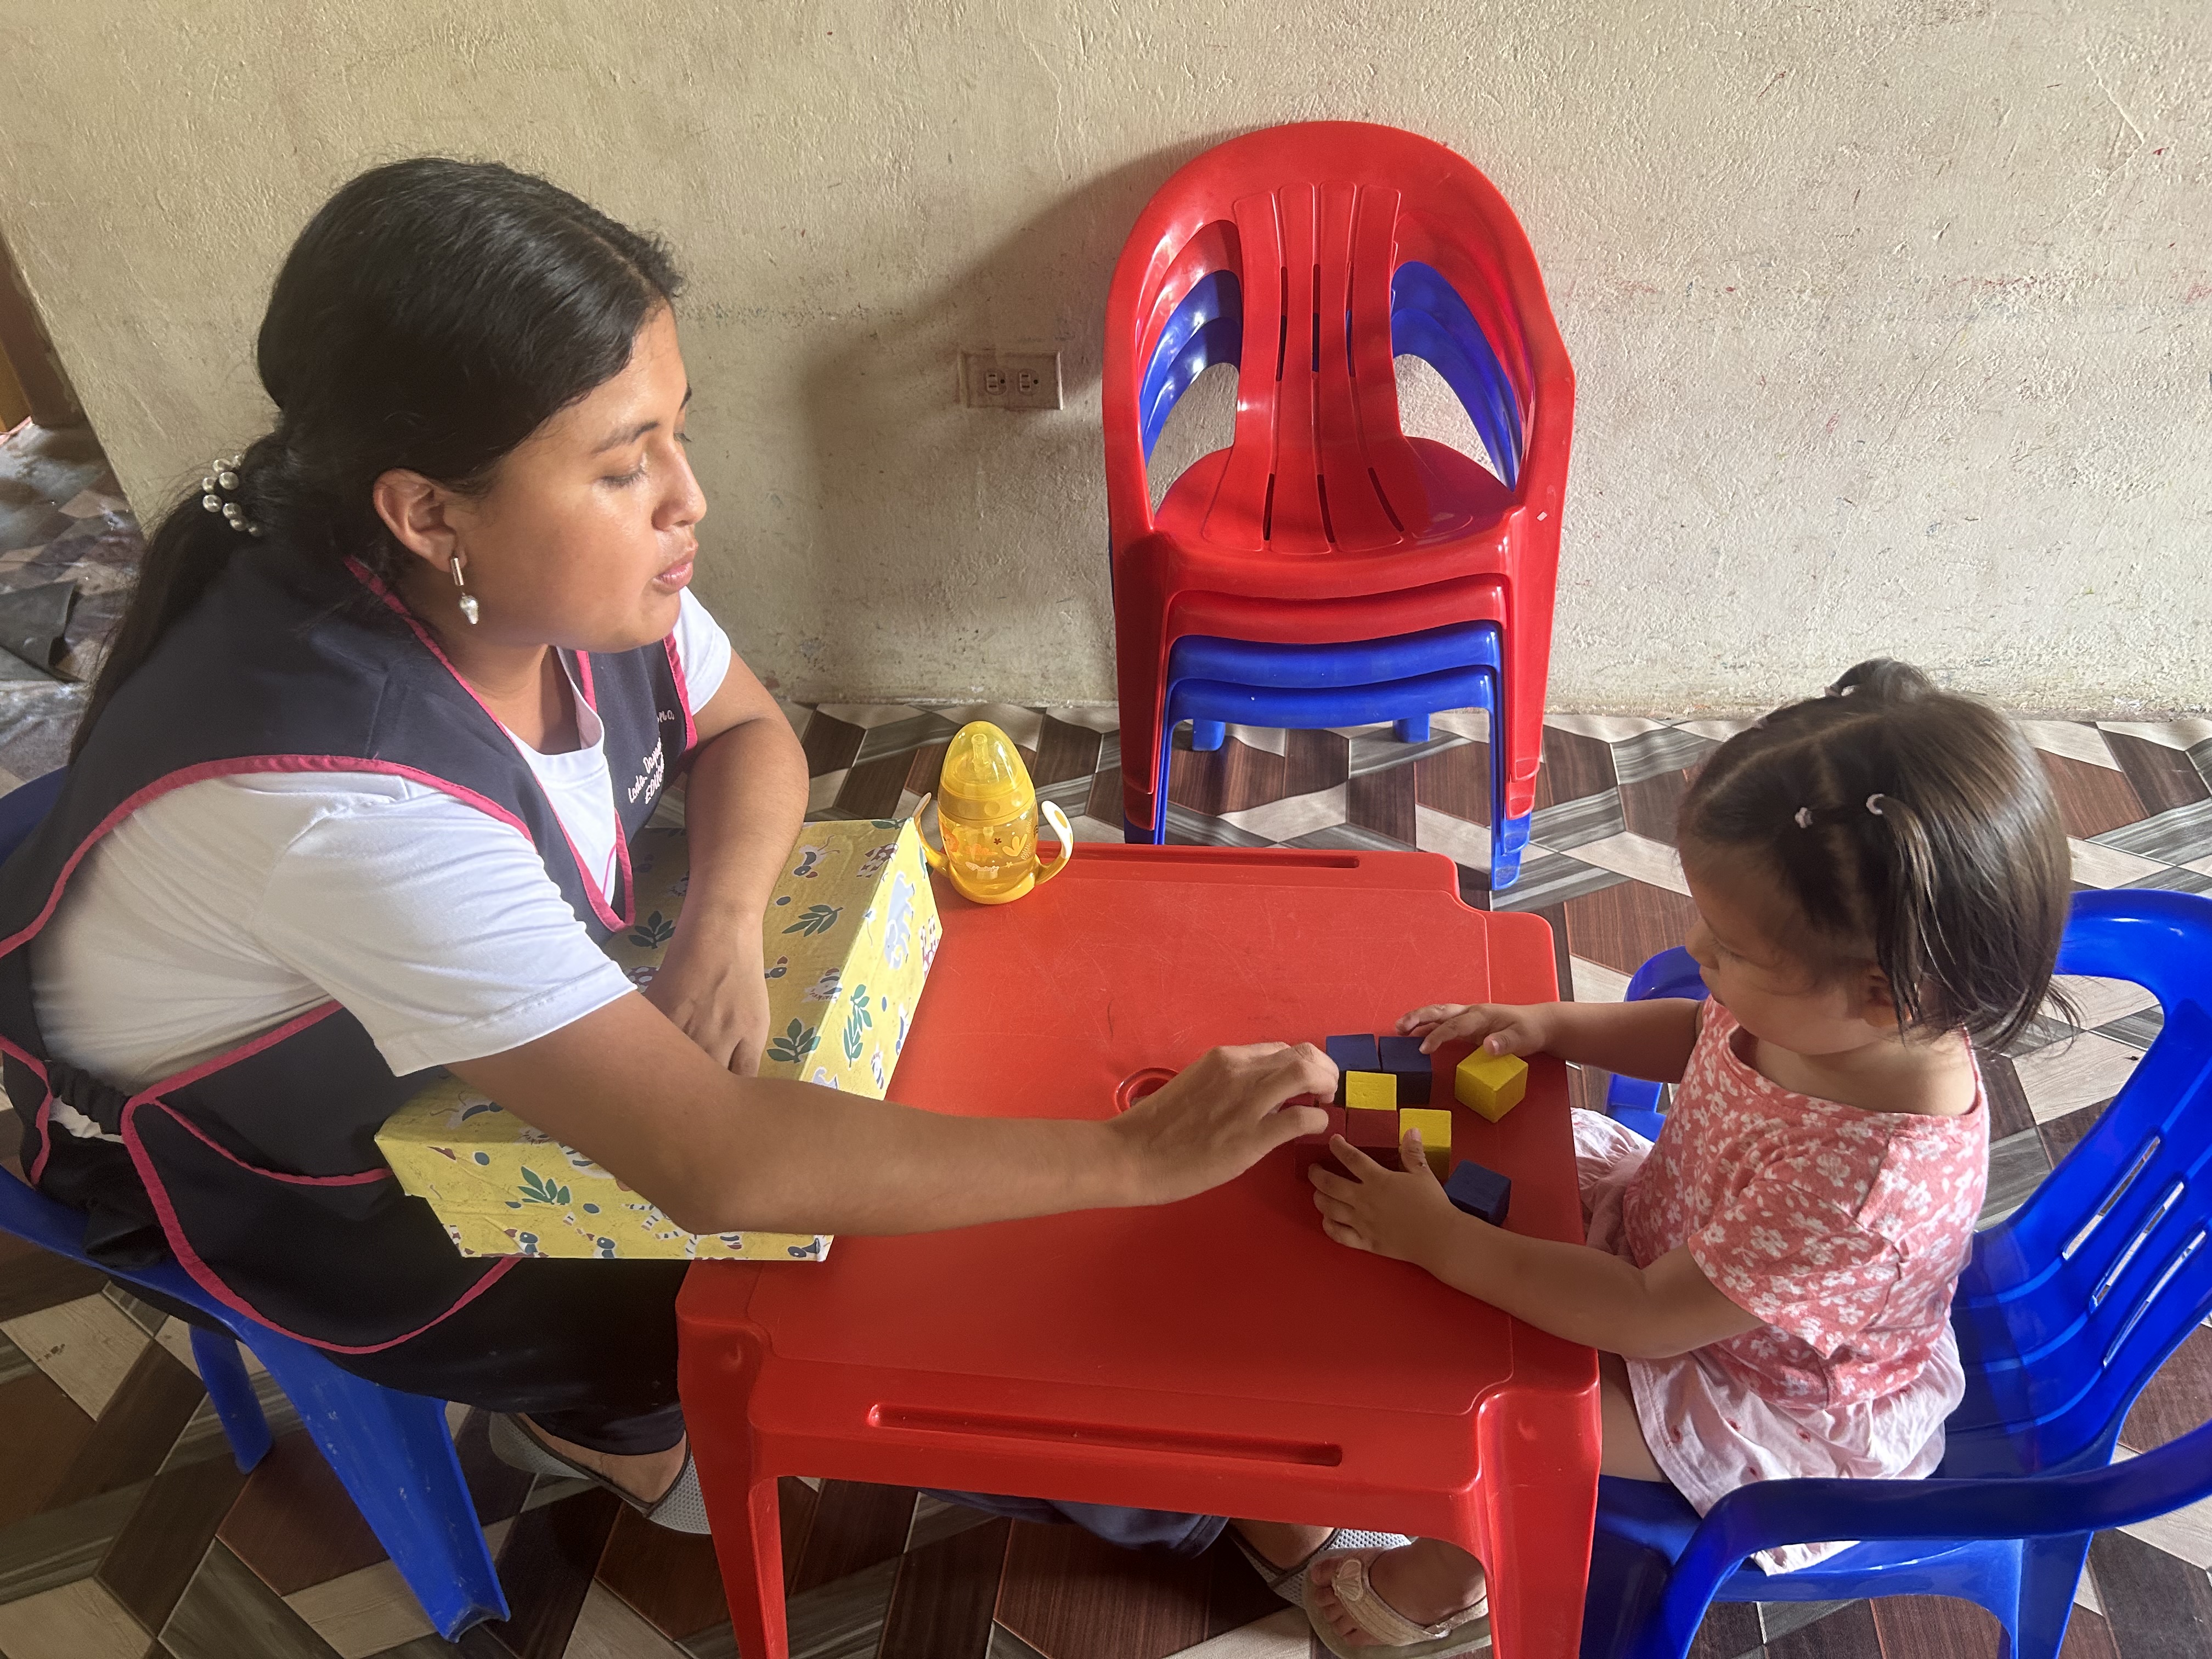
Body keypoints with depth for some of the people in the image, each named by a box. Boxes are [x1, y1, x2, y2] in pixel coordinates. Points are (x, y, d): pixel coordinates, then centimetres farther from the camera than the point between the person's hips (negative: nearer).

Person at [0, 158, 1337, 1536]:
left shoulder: (556, 563, -23)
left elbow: (746, 728, -4)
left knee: (826, 1096, 2)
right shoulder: (342, 795, -44)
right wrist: (1142, 1157, -41)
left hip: (492, 1008, 6)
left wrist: (726, 919, -25)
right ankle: (582, 1420, 26)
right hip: (247, 1149, -6)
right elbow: (718, 1166, -45)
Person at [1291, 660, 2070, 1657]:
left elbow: (1648, 1317, -33)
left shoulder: (1871, 1184, -44)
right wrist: (1547, 1026, -12)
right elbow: (1699, 1034, 3)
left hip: (1775, 1399, -7)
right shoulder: (1826, 1007, -22)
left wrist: (1438, 1240, -30)